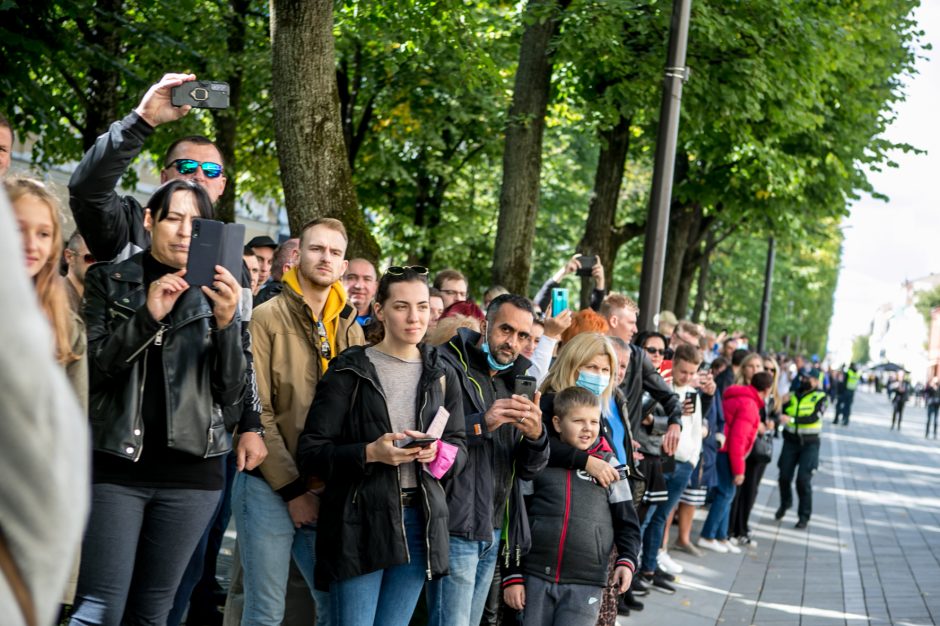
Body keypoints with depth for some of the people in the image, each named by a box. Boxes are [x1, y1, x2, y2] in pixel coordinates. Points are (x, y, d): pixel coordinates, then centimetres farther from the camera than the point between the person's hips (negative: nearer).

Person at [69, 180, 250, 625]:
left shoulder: (218, 293, 9)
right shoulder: (108, 282, 5)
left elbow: (231, 394, 2)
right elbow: (90, 367, -6)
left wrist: (226, 322, -15)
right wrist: (148, 316, -17)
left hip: (191, 471, 2)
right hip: (116, 462, -2)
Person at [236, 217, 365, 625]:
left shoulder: (350, 329, 11)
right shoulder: (268, 319, -5)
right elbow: (256, 414, -9)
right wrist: (293, 489, -11)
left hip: (329, 493, 5)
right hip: (270, 488, -5)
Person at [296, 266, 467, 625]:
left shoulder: (442, 376, 11)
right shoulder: (350, 371, -3)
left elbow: (460, 449, 14)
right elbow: (310, 452, -5)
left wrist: (438, 453, -8)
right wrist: (370, 453, -19)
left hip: (419, 521, 4)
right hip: (359, 523, -4)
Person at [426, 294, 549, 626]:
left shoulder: (512, 384, 16)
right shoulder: (450, 367, -6)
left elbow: (528, 470, 10)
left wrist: (536, 436, -11)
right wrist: (481, 423, -27)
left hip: (492, 530, 7)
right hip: (456, 529, -7)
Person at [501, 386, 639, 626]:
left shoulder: (609, 466, 5)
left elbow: (626, 521, 11)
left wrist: (627, 560, -5)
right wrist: (512, 576, 3)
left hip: (586, 585, -1)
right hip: (536, 579, 1)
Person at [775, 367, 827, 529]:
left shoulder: (820, 397, -5)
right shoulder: (792, 395, 5)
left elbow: (814, 417, -20)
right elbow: (782, 413, 1)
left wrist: (792, 419, -32)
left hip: (810, 443, -3)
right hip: (791, 441, 3)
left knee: (803, 480, -8)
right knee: (784, 476, 4)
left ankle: (804, 515, 8)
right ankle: (785, 504, 33)